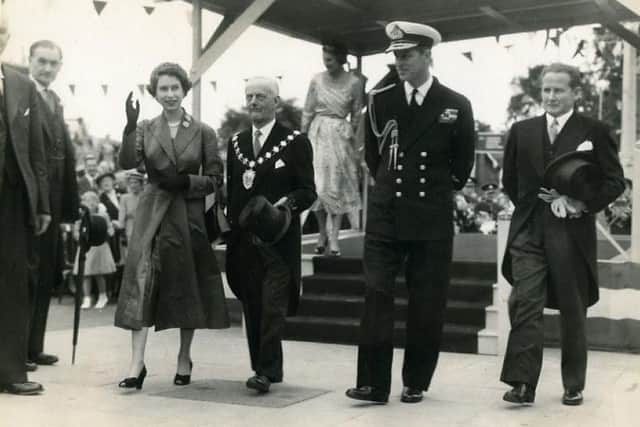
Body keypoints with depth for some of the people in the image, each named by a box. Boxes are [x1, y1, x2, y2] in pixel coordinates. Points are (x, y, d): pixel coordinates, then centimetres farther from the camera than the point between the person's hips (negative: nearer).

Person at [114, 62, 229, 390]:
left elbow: (215, 178, 1)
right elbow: (127, 162, -10)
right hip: (152, 213, 0)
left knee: (186, 286, 7)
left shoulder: (203, 132, 2)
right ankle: (137, 364, -9)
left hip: (188, 215, 0)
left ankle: (184, 360, 23)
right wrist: (129, 126, -21)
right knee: (141, 279, -10)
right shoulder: (145, 129, 6)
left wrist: (186, 182, -14)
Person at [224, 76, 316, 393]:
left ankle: (267, 371, -6)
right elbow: (231, 191, 17)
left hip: (279, 239, -5)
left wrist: (288, 203, -22)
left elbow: (308, 191, -3)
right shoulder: (236, 142, 15)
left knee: (273, 306, -9)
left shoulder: (295, 142, 0)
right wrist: (231, 225, 7)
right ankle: (263, 367, 18)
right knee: (251, 307, 8)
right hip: (243, 239, 5)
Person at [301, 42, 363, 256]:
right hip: (318, 134, 1)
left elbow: (356, 115, 6)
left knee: (338, 187, 2)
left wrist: (350, 136, 7)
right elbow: (308, 112, 4)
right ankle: (322, 232, 16)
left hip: (341, 136, -1)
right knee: (317, 185, -1)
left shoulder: (354, 83, -4)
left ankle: (333, 237, 7)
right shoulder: (317, 80, -1)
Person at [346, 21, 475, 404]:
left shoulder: (456, 106, -2)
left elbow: (463, 164, 10)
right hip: (385, 215, 1)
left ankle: (416, 383, 16)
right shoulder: (380, 101, 3)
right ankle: (374, 383, 0)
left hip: (433, 219, -1)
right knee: (377, 296, -4)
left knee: (427, 305, 4)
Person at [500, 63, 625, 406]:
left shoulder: (594, 131, 1)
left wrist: (584, 204, -12)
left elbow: (615, 181, 0)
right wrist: (531, 203, 7)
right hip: (528, 233, 2)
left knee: (573, 313, 8)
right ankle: (522, 384, -5)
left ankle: (574, 386, 21)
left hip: (572, 233, -2)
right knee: (524, 306, -7)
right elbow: (510, 180, 18)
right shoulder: (522, 131, 9)